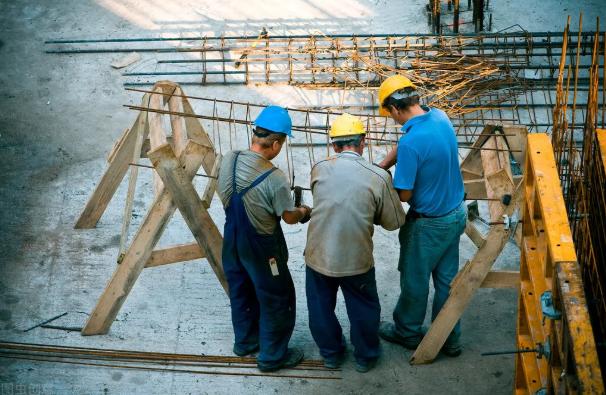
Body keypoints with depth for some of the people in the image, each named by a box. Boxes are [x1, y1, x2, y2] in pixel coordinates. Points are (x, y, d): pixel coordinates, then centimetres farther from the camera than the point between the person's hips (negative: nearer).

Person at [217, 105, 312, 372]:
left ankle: (245, 342, 45)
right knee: (276, 301, 14)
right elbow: (289, 217, -15)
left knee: (241, 292, 26)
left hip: (232, 241, 7)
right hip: (261, 248, -7)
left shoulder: (229, 160, -12)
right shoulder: (274, 179, -30)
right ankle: (272, 356, 27)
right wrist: (305, 212, 7)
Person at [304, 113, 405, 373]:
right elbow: (394, 222, -6)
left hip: (318, 257, 2)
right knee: (363, 310, 22)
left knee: (321, 309, 24)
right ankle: (366, 356, 40)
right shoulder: (379, 177, -15)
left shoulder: (319, 170, -9)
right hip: (356, 261, -2)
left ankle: (331, 353, 42)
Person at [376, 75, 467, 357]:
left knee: (415, 280, 16)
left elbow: (404, 195, -22)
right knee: (447, 278, 20)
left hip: (429, 224, -8)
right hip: (456, 212, 8)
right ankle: (449, 339, 34)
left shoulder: (411, 142, -31)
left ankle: (407, 332, 38)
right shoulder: (440, 117, -5)